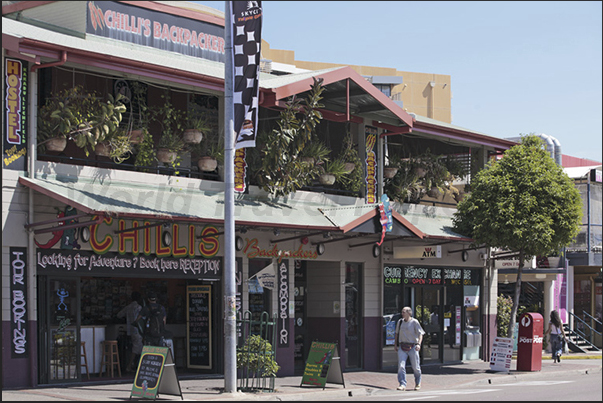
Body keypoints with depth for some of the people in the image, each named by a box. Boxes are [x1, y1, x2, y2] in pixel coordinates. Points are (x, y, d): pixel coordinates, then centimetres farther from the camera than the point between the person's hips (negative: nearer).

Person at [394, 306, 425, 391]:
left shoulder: (414, 322, -5)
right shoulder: (400, 322, 9)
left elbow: (420, 334, -9)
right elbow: (397, 333, 21)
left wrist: (419, 344, -23)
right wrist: (395, 344, 17)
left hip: (412, 347, -3)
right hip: (402, 347, 3)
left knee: (415, 367, 5)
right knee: (401, 366, -12)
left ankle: (418, 383, 27)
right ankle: (402, 385, -13)